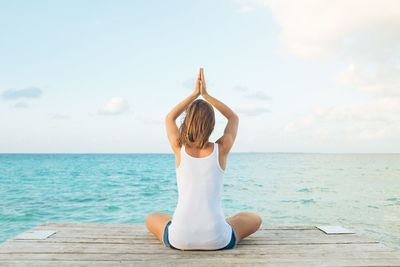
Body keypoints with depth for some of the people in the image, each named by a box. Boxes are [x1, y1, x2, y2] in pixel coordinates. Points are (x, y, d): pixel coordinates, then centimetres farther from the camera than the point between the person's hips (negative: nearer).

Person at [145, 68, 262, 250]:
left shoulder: (180, 149, -2)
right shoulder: (221, 149, -4)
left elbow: (169, 118, 20)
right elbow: (234, 118, 17)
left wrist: (195, 94, 17)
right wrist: (206, 94, 13)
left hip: (180, 240, 1)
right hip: (217, 241, 0)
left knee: (151, 218, 33)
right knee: (255, 219, 29)